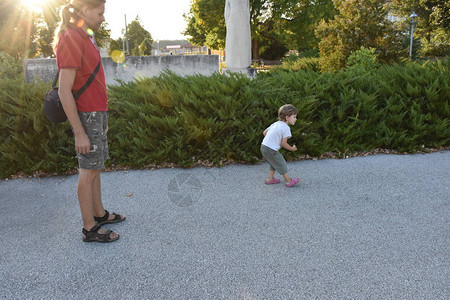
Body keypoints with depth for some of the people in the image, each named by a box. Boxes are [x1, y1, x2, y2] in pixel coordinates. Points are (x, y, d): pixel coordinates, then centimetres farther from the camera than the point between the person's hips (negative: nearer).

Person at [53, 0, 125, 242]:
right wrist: (80, 133, -20)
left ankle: (99, 213, 30)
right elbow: (64, 91, -20)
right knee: (89, 171, -1)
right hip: (86, 116, -9)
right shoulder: (71, 41, -17)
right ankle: (90, 228, 12)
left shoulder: (83, 39, 13)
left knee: (96, 167, 16)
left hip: (96, 113, 9)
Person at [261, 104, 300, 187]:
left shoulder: (276, 124, 13)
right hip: (271, 150, -9)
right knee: (282, 165, 6)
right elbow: (284, 143, -12)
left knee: (275, 163, 26)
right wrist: (292, 148, 6)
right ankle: (289, 181, 17)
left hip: (264, 146, 9)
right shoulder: (286, 128, -12)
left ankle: (270, 179, 33)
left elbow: (264, 132, 18)